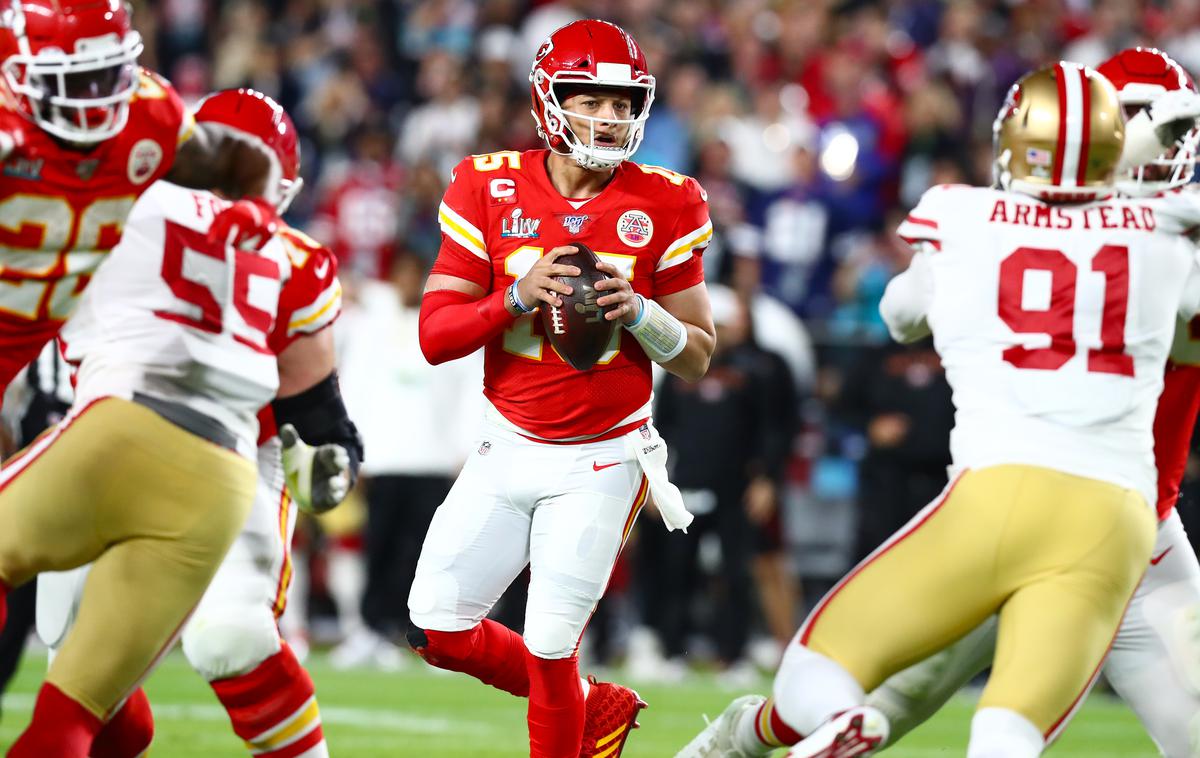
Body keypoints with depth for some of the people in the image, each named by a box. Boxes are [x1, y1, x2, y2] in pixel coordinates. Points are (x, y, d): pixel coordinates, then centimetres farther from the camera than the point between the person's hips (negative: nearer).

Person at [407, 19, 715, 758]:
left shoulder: (662, 205, -7)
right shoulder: (491, 189, -5)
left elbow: (697, 357, -1)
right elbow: (435, 336, -6)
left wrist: (639, 311, -21)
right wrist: (517, 297, -23)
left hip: (600, 461, -3)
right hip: (509, 448, 3)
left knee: (550, 648, -9)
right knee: (439, 629, 1)